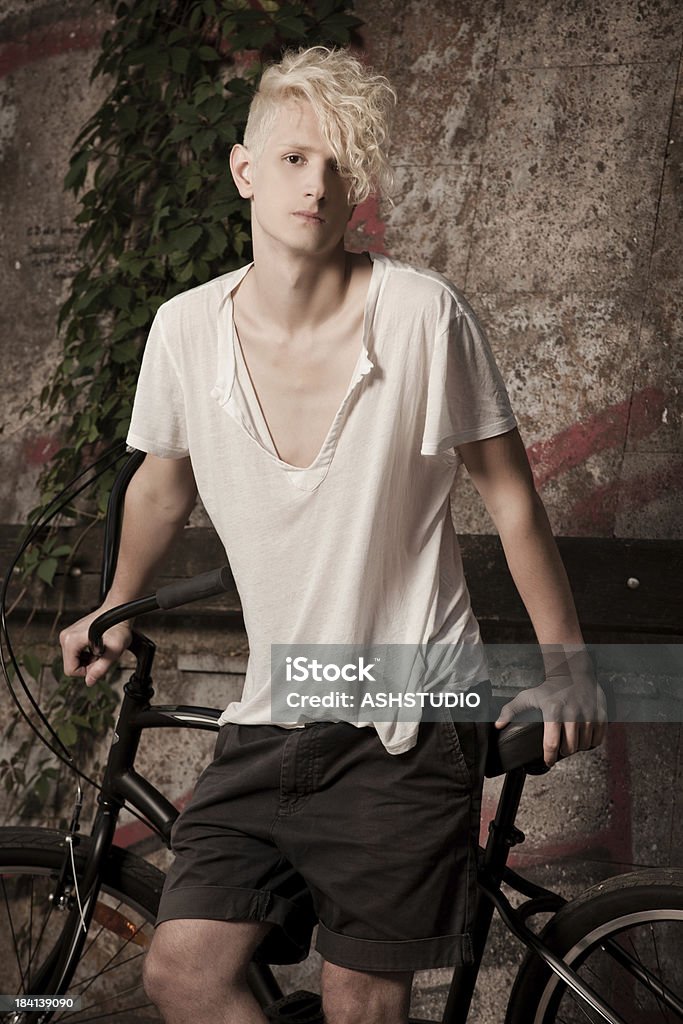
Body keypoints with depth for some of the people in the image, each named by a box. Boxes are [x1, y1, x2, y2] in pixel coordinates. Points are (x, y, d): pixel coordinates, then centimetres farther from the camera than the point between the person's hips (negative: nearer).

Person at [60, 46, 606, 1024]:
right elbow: (162, 486, 17)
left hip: (407, 725, -3)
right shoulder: (186, 329, -2)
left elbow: (510, 494, -2)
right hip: (271, 721, 4)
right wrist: (116, 612, 30)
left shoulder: (425, 314, -12)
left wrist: (565, 664, 1)